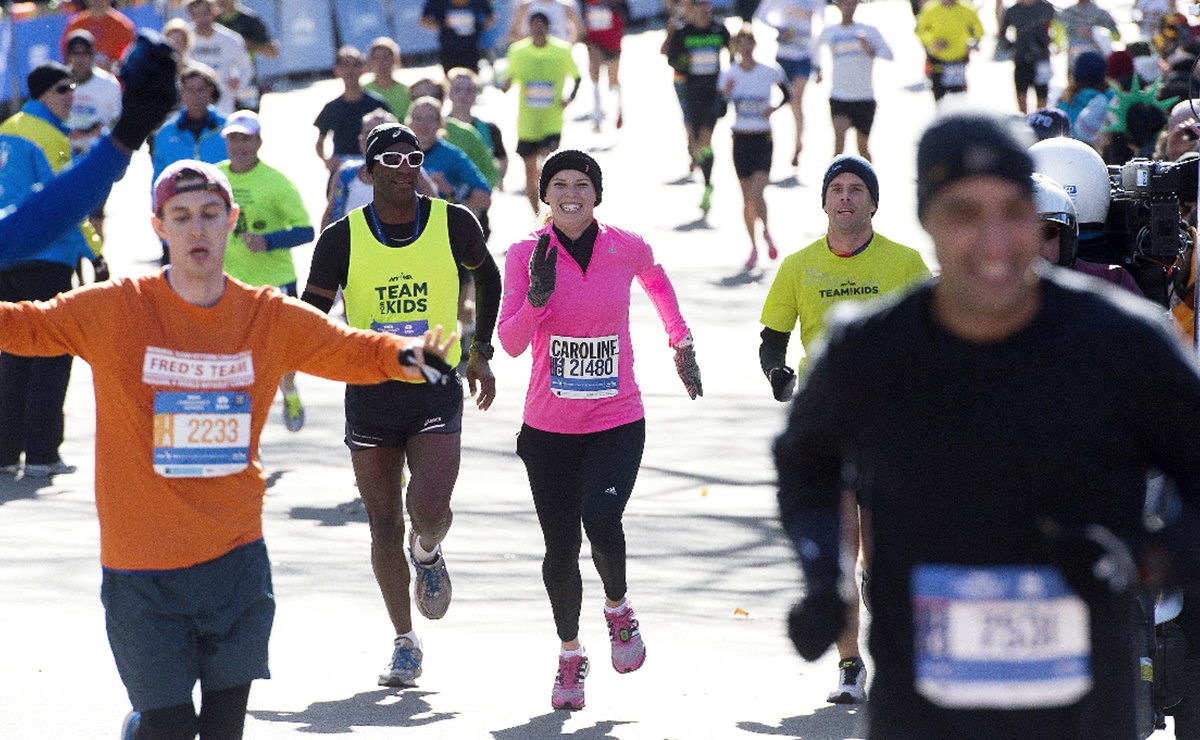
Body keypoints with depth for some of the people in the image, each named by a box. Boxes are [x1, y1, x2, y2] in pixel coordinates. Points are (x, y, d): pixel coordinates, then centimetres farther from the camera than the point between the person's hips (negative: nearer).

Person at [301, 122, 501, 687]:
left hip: (436, 391, -1)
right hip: (369, 395, 1)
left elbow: (487, 278, 16)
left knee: (429, 508, -20)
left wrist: (480, 353, 12)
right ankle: (405, 644, 20)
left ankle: (428, 554, 18)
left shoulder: (453, 223, -3)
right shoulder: (342, 238, -6)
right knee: (384, 524, 5)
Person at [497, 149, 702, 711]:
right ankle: (570, 654, 27)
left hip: (618, 420, -1)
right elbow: (510, 342, -10)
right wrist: (537, 299, -26)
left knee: (601, 519, -23)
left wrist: (681, 342, 20)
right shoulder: (526, 255, -5)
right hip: (549, 427, 1)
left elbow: (655, 280, 22)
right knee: (560, 548, 5)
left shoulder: (627, 248, -3)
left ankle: (618, 609, 7)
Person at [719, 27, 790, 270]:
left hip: (763, 140, -2)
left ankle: (766, 232, 12)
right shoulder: (729, 75, -2)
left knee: (756, 194, -16)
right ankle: (754, 247, 21)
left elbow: (787, 94, 11)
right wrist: (726, 95, -22)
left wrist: (774, 107, -8)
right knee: (747, 197, 7)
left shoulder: (770, 72, -4)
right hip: (740, 139, 2)